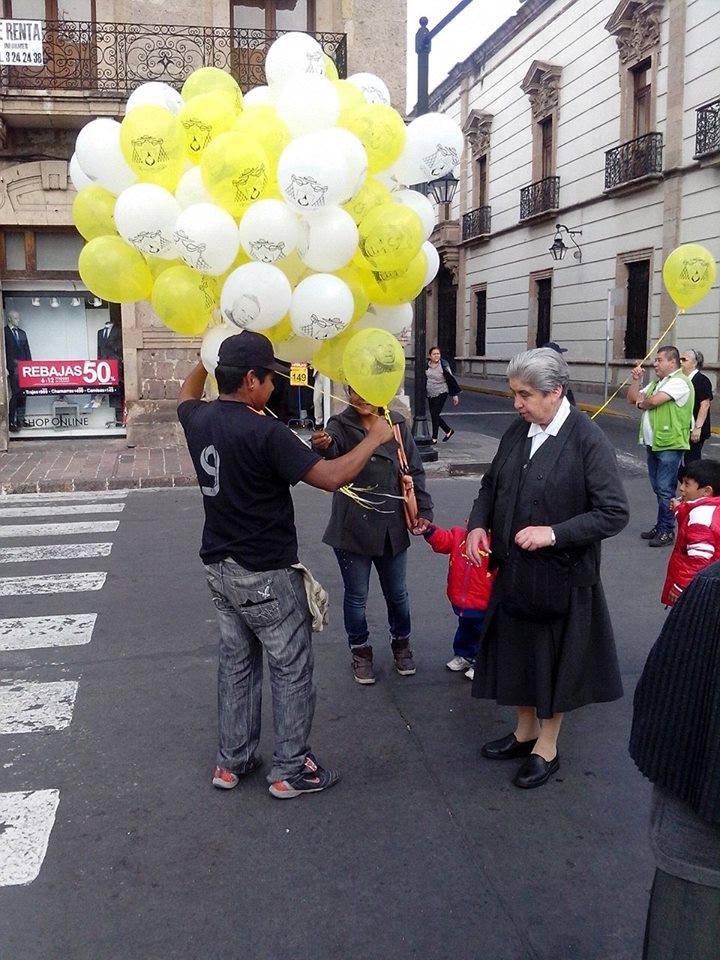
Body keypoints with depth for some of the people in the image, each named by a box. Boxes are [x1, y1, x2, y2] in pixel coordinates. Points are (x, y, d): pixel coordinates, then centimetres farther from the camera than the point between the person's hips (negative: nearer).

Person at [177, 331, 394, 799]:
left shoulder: (200, 421, -1)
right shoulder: (265, 433, -24)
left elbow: (187, 396, 25)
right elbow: (330, 477, -24)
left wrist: (210, 355, 32)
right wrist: (374, 439, -12)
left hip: (220, 567, 8)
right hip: (266, 574, -8)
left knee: (236, 662, 19)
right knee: (292, 669, 8)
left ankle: (232, 761, 30)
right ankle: (291, 770, 18)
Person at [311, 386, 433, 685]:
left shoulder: (396, 424, 0)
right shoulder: (340, 425, -9)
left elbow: (415, 472, 6)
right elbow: (331, 449, -33)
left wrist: (423, 511, -1)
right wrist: (324, 444, -56)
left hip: (391, 528, 3)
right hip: (353, 528, -2)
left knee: (397, 593, 17)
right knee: (356, 596, 10)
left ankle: (401, 642, 41)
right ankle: (360, 650, 32)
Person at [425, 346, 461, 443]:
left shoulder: (444, 365, -11)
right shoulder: (426, 365, 2)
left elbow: (451, 380, -7)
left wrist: (455, 395, -6)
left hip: (441, 394, -6)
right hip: (430, 394, 6)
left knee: (435, 414, -10)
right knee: (434, 415, 9)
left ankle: (434, 438, 0)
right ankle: (449, 431, 28)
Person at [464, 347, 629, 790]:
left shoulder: (589, 439, -18)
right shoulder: (517, 432, 1)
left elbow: (615, 513, -18)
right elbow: (492, 485, 14)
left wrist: (554, 533, -24)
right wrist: (479, 524, -3)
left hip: (562, 576, -6)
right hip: (514, 569, 6)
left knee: (556, 659, 12)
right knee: (518, 651, 19)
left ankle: (547, 748, 32)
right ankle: (526, 731, 41)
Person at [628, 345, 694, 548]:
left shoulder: (679, 382, -12)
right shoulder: (656, 383, 19)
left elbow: (654, 401, -23)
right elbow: (632, 398, 19)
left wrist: (642, 402, -2)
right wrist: (636, 380, 4)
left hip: (669, 445, -9)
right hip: (653, 444, 9)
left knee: (665, 490, -6)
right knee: (658, 489, 15)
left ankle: (667, 531, 1)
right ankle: (661, 526, 23)